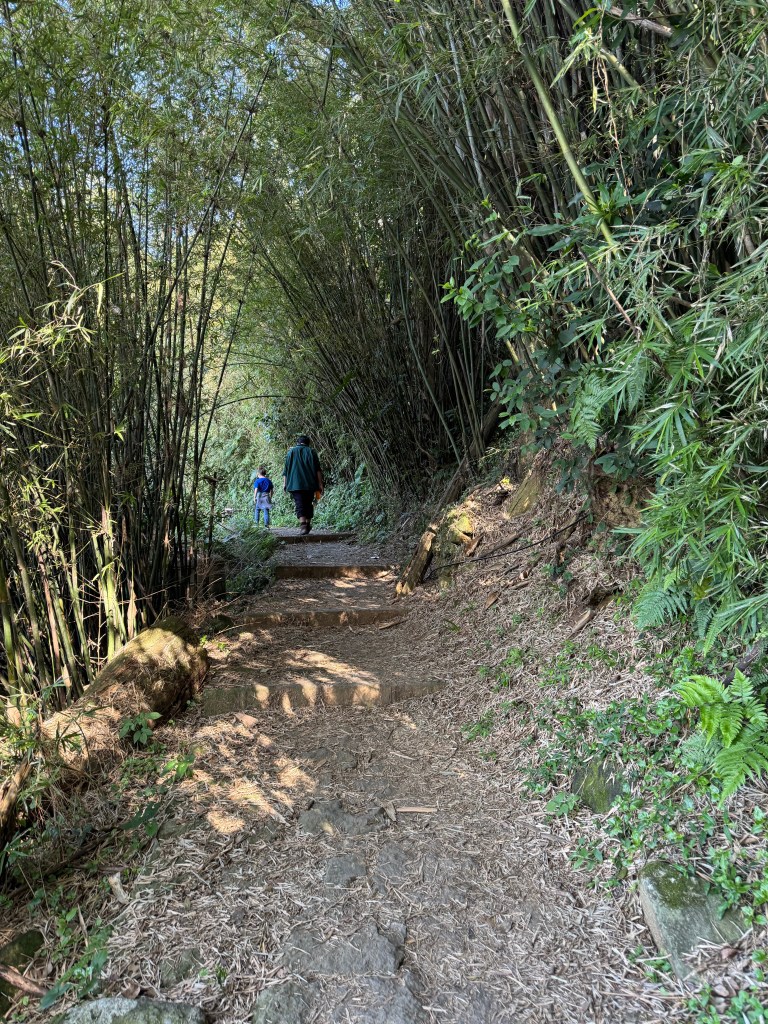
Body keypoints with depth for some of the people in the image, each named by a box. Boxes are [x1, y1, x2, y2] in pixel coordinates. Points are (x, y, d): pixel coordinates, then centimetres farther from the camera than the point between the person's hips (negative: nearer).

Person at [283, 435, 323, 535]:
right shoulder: (311, 451, 8)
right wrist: (320, 484, 2)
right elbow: (317, 469, 1)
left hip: (295, 484, -1)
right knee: (308, 504, 15)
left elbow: (286, 469, 7)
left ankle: (303, 524, -27)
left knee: (300, 504, -9)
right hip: (310, 484, 1)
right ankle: (308, 524, 21)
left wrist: (284, 483, 10)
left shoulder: (291, 451, 9)